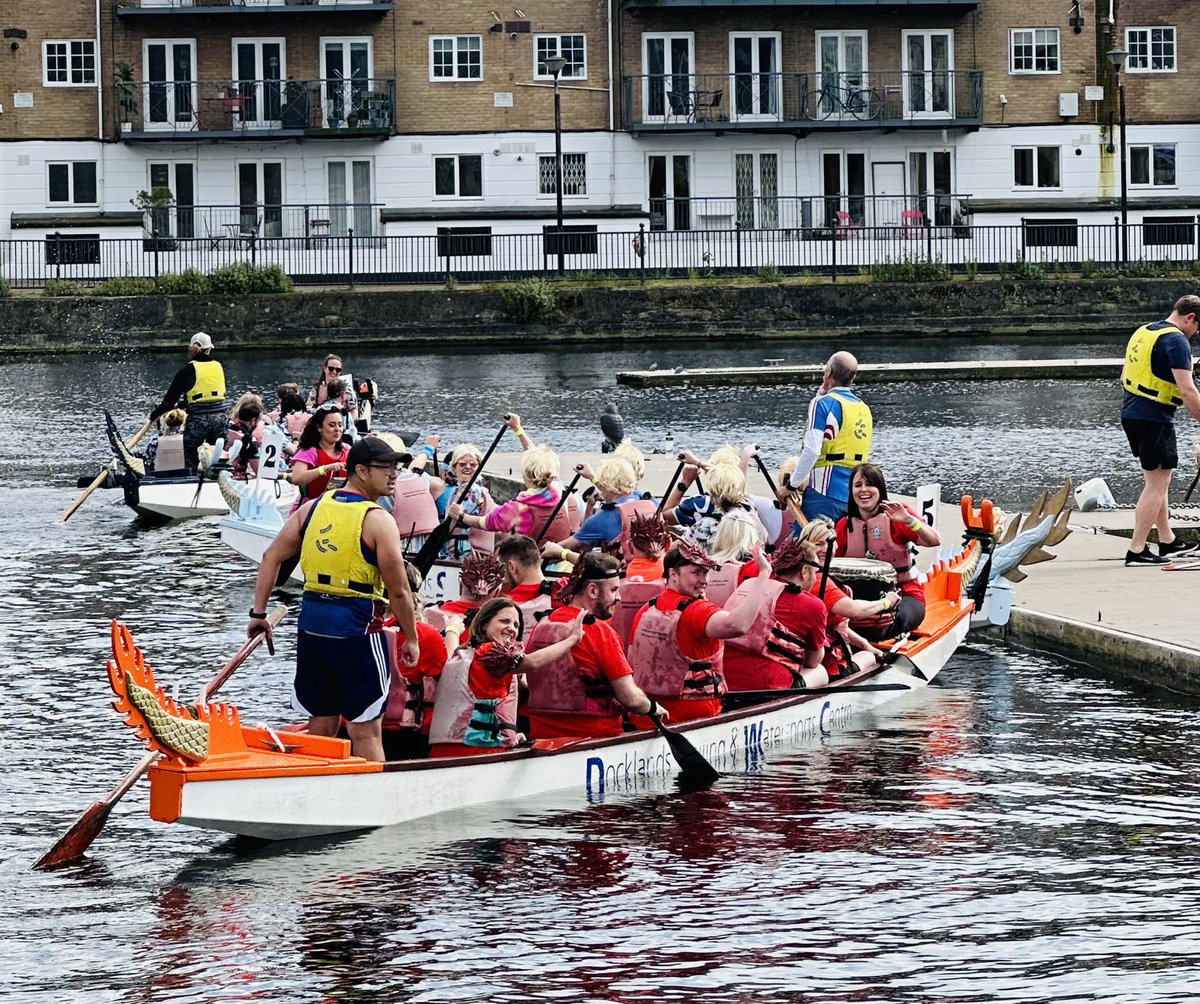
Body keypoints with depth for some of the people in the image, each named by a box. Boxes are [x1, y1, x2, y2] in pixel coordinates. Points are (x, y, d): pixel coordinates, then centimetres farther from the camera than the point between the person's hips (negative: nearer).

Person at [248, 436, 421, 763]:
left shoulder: (313, 508, 8)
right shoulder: (378, 521, -10)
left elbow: (272, 557, 8)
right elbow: (399, 591, -10)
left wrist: (259, 613, 13)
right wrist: (411, 639, 1)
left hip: (311, 623, 6)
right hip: (356, 628, -6)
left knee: (321, 724, 16)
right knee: (366, 730, -2)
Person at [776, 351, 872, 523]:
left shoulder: (824, 403, -7)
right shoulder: (864, 408, 14)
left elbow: (811, 451, -14)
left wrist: (791, 485, -5)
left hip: (826, 493, -7)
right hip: (857, 495, 7)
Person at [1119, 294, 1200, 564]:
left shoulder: (1143, 332, 14)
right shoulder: (1176, 341, -14)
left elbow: (1125, 375, 22)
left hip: (1130, 412, 9)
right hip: (1154, 418, -9)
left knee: (1158, 480, 19)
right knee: (1157, 483, -4)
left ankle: (1167, 541, 27)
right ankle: (1136, 551, -6)